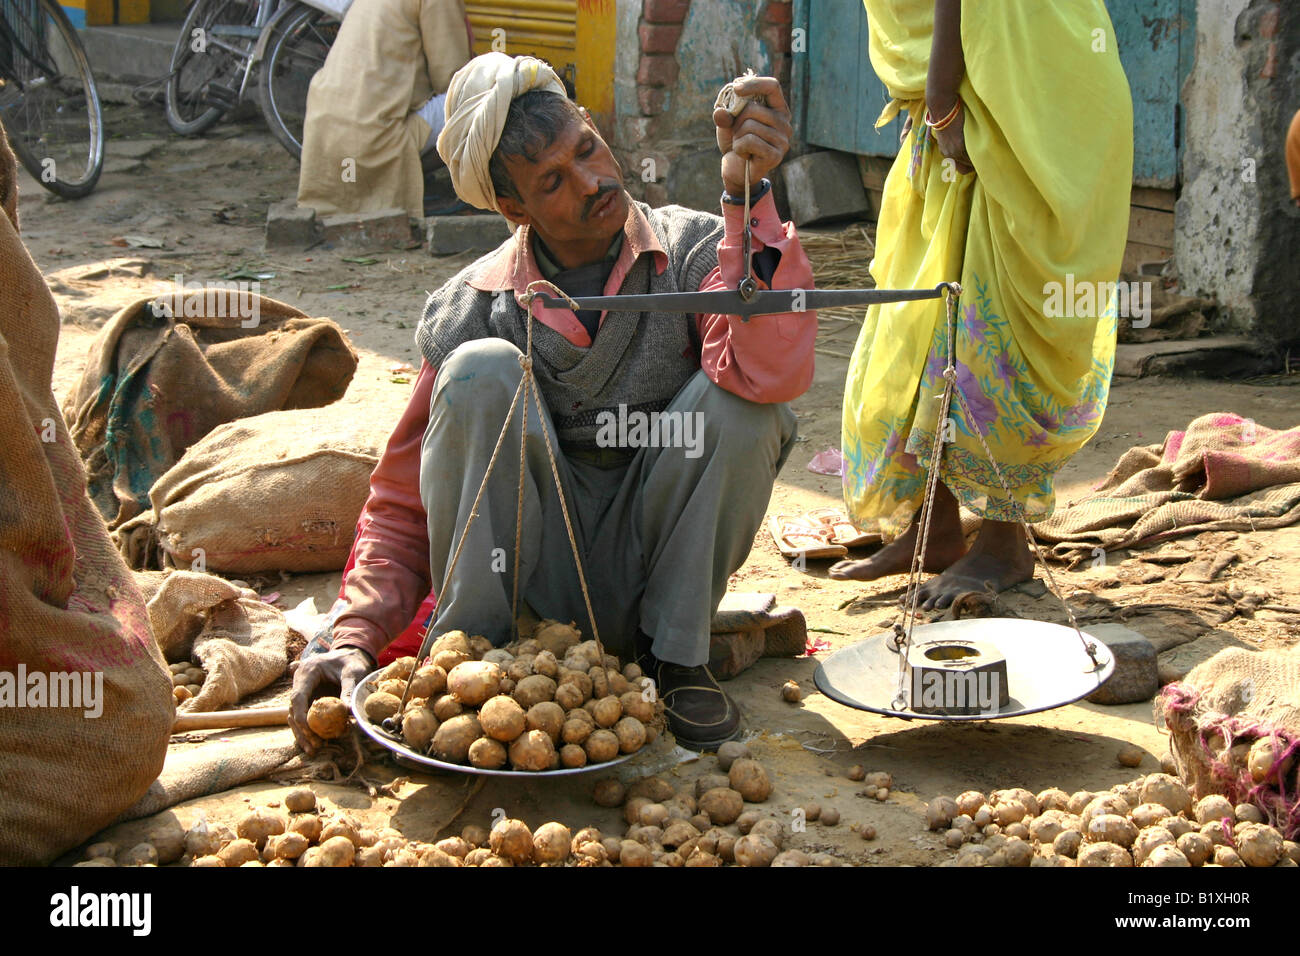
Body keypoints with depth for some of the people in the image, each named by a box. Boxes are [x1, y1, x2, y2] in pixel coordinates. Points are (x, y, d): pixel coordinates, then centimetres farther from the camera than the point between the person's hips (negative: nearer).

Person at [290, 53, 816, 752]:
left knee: (744, 402, -25)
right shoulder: (472, 310, -6)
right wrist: (356, 635, -17)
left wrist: (748, 194, -34)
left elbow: (770, 373, -28)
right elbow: (402, 506, -1)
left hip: (647, 577, 1)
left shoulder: (694, 253, -6)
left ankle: (673, 655, -8)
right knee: (484, 372, -25)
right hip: (528, 582, -1)